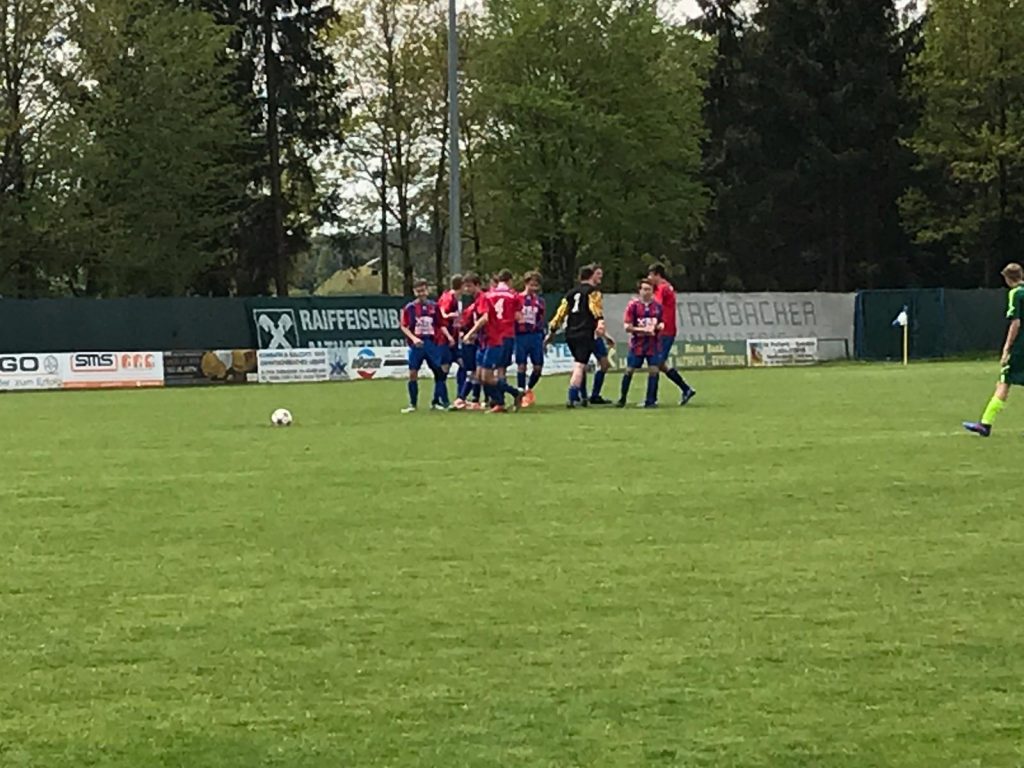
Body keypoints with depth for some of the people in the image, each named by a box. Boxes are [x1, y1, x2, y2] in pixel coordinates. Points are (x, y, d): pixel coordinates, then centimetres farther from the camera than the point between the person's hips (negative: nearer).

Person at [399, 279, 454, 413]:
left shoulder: (434, 306, 7)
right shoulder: (410, 308, 1)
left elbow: (440, 325, 12)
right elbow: (404, 327, -1)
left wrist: (448, 336, -3)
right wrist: (413, 338, -15)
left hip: (432, 343, 2)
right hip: (417, 345, -2)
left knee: (438, 371, 1)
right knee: (413, 373, -5)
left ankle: (438, 402, 11)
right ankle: (412, 404, 3)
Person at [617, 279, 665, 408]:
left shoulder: (658, 306, 3)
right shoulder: (633, 305, -5)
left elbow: (662, 324, 14)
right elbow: (628, 327, -7)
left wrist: (658, 327, -9)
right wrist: (642, 330, -17)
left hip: (654, 344, 2)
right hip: (637, 344, -2)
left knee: (653, 370, -5)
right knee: (629, 370, 3)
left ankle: (650, 401, 3)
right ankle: (622, 398, 19)